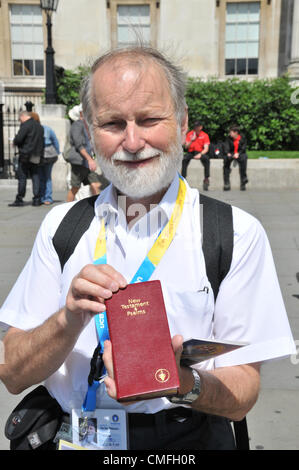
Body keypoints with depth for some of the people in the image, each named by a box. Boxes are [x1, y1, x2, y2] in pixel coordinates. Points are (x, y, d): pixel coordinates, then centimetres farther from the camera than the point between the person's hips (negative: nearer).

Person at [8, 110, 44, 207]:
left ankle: (19, 200, 2)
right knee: (35, 176, 9)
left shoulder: (26, 125, -11)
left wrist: (14, 142, 2)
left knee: (22, 177, -1)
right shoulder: (39, 126, 13)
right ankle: (36, 199, 7)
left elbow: (18, 138, -17)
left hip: (26, 155, -7)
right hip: (37, 155, 7)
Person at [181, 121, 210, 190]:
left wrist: (200, 154, -26)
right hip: (191, 152, 1)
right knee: (184, 159, -33)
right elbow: (186, 147, -1)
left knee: (206, 159, -34)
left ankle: (206, 179, -30)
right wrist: (191, 141, -19)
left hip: (201, 152, -1)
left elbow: (206, 148, -8)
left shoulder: (205, 135, 1)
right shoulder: (189, 134, 4)